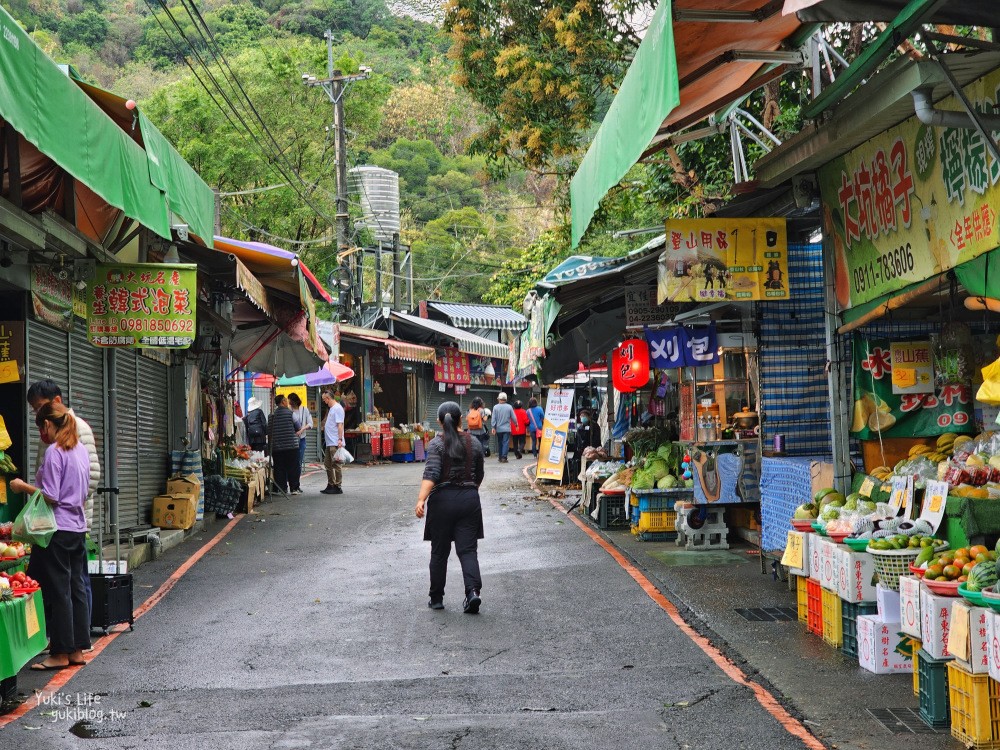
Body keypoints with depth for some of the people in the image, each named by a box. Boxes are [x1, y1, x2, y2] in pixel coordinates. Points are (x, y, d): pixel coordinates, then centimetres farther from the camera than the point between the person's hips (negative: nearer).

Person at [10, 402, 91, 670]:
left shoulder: (54, 451, -15)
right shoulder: (81, 449, 11)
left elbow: (50, 497, -18)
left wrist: (23, 487, -6)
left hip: (57, 530, -8)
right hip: (78, 528, 8)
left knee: (57, 591, -1)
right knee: (76, 587, 10)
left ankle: (61, 653, 3)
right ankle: (77, 649, 14)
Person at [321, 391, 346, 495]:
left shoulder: (337, 408, -12)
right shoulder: (331, 408, 18)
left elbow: (340, 425, -19)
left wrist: (340, 439, -24)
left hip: (335, 443, -11)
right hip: (329, 442, 11)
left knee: (336, 465, -6)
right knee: (327, 464, 15)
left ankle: (337, 487, -2)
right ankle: (330, 485, 23)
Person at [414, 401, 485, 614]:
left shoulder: (436, 444, -6)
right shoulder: (474, 444, 5)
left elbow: (431, 474, -20)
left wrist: (421, 500, -25)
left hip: (443, 500, -2)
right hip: (469, 500, 2)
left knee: (439, 552, 9)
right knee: (468, 550, 2)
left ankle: (436, 598, 17)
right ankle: (473, 590, -18)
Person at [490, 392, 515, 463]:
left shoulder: (495, 407, -5)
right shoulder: (509, 407, -5)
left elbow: (493, 418, -4)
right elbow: (513, 417, 1)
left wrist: (493, 427, 1)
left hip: (498, 429, 1)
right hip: (507, 428, -1)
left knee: (499, 443, 13)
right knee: (506, 443, -2)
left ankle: (500, 457, 17)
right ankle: (504, 457, -12)